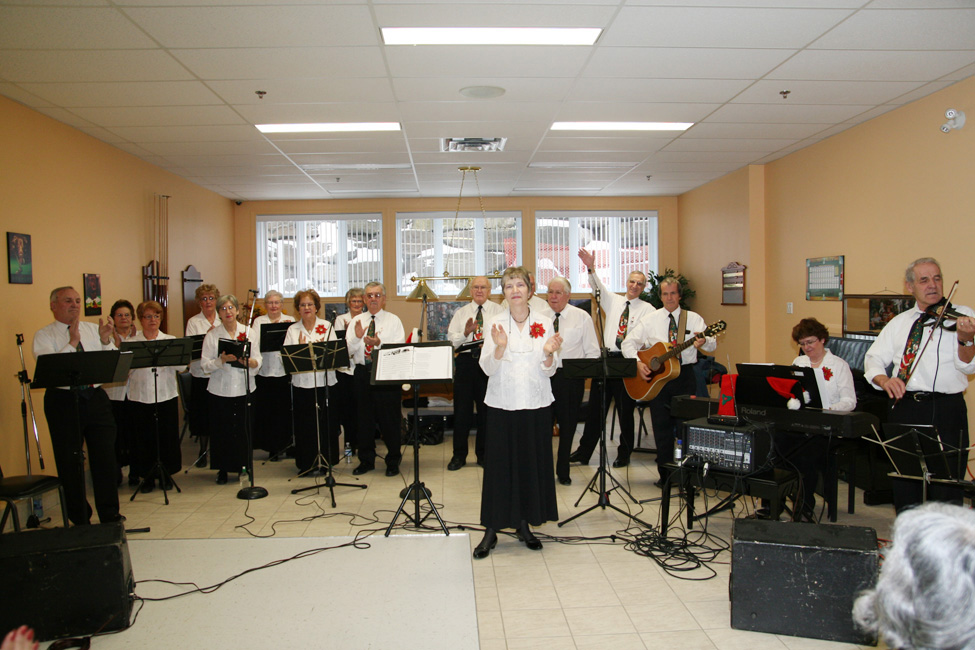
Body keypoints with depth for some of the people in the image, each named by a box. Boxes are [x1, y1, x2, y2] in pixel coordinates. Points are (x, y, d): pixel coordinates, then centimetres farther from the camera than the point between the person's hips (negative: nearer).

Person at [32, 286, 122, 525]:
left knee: (105, 458, 5)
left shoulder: (94, 330, 9)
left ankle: (110, 517, 18)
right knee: (70, 462, 6)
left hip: (95, 397, 3)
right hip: (63, 400, -2)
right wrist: (72, 342, -18)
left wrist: (106, 341, -14)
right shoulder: (44, 335, 0)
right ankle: (80, 521, 20)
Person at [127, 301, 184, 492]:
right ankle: (147, 476, 20)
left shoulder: (170, 340, 5)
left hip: (167, 395, 1)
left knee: (167, 436, 5)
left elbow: (182, 366, -8)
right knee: (144, 438, 5)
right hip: (140, 397, 0)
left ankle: (166, 475, 20)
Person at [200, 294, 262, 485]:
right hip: (220, 390, -1)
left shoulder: (249, 332, 6)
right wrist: (222, 360, -21)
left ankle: (245, 467, 20)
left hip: (244, 389, 1)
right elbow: (205, 365, -4)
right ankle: (223, 470, 18)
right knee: (222, 431, 2)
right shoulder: (212, 335, 3)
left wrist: (248, 361, -20)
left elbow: (257, 362, 2)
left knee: (245, 430, 3)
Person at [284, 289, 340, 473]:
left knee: (326, 423, 2)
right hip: (302, 383, 1)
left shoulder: (327, 326, 5)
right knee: (304, 424, 4)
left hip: (325, 381, -1)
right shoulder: (292, 330, 7)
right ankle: (306, 463, 16)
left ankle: (326, 461, 16)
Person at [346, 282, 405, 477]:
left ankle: (393, 461, 15)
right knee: (364, 418, 9)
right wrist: (357, 338, -15)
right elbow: (348, 351, 3)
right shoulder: (356, 322, 12)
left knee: (389, 418, 1)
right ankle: (366, 461, 23)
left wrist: (379, 343, -24)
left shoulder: (393, 320, 2)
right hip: (362, 373, 3)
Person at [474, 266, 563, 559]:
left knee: (533, 462, 7)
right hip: (502, 403, -1)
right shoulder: (495, 324, 1)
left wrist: (549, 353, -17)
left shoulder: (544, 323, 4)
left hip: (536, 403, 2)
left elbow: (549, 370, 3)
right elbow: (487, 368, -6)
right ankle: (491, 529, 11)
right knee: (500, 464, 1)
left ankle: (524, 524, 23)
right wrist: (500, 347, -23)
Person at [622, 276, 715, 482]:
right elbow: (629, 342, 4)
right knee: (662, 426, 4)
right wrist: (638, 363, -13)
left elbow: (712, 345, -6)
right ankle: (665, 474, 16)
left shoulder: (693, 318, 4)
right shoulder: (650, 320, 6)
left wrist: (703, 341, -30)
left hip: (685, 374, -1)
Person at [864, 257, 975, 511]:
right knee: (904, 486, 12)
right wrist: (884, 380, -10)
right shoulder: (898, 323, 14)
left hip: (946, 412, -4)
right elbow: (873, 358, 12)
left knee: (945, 491, -2)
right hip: (904, 410, 4)